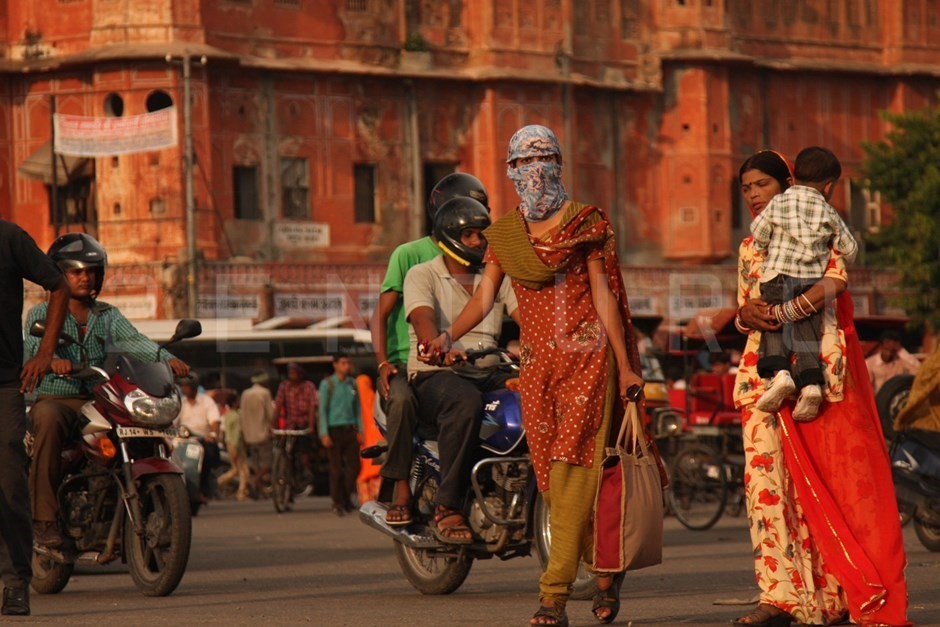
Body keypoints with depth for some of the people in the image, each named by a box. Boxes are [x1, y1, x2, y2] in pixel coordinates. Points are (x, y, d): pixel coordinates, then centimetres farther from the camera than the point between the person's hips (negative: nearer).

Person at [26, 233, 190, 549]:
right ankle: (44, 518, -38)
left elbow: (133, 341, 1)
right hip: (53, 397, -4)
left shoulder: (107, 315, 19)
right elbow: (33, 344, -13)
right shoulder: (41, 313, 8)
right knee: (49, 420, -39)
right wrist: (52, 360, -38)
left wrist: (167, 358, -20)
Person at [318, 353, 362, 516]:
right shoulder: (327, 384, -1)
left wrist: (360, 430, 10)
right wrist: (324, 434, -10)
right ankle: (337, 503, 4)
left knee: (354, 466, 0)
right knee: (336, 469, -3)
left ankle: (346, 497, 16)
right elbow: (323, 410, -3)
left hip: (350, 430, 4)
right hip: (334, 430, -4)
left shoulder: (352, 384, 11)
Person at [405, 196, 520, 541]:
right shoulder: (422, 275, 6)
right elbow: (423, 321, -14)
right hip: (435, 373, -5)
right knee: (466, 403, -40)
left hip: (488, 376, 5)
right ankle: (447, 508, -36)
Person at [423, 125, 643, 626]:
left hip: (586, 357, -5)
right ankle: (606, 570, 22)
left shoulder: (585, 223, 3)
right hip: (536, 363, 5)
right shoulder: (504, 235, 13)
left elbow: (604, 296, 2)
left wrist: (625, 366, -1)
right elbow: (484, 298, 6)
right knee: (555, 480, 3)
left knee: (571, 471, -16)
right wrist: (447, 336, -13)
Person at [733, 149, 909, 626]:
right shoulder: (748, 248, 19)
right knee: (765, 473, -7)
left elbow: (835, 279, -15)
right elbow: (742, 311, 18)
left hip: (815, 366, -5)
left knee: (828, 474, -5)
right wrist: (746, 314, -7)